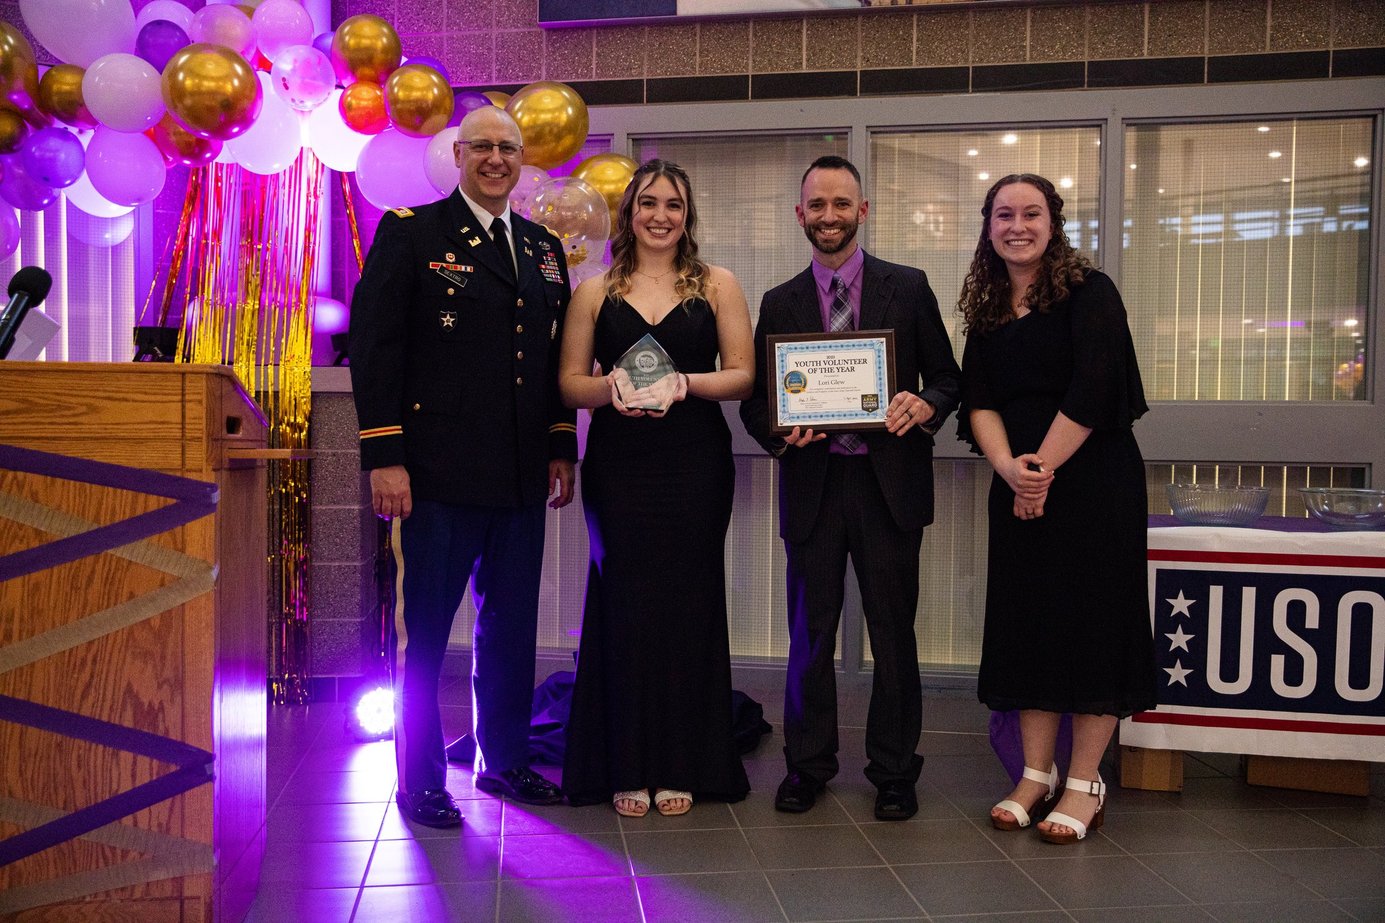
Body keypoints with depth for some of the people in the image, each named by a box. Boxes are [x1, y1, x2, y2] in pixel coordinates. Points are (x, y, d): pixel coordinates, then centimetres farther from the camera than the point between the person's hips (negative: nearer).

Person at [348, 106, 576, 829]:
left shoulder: (544, 248, 16)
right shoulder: (410, 233, -1)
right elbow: (374, 347, -7)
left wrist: (561, 449, 12)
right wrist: (384, 457, -13)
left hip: (522, 477, 6)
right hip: (439, 476, -5)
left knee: (511, 629, 15)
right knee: (423, 633, 5)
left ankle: (504, 760, 31)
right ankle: (420, 781, 19)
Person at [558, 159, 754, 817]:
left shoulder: (717, 286, 8)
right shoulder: (595, 292, 10)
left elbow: (744, 375, 3)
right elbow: (570, 382, 7)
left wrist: (686, 383, -14)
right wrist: (610, 387, -13)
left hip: (695, 465, 0)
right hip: (618, 466, 1)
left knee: (688, 602, 2)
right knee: (623, 602, 1)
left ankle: (682, 766, 14)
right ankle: (626, 767, 13)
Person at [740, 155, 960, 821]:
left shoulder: (909, 288, 6)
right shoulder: (779, 303, 10)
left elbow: (946, 376, 7)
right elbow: (756, 396, 9)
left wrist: (925, 405, -15)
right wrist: (778, 433, -13)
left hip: (890, 482, -1)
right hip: (813, 484, 1)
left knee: (893, 634, 6)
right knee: (810, 633, 9)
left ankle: (894, 772, 21)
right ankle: (807, 765, 25)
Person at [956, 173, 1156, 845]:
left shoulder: (1089, 291, -5)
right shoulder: (985, 310, 11)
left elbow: (1091, 392, -15)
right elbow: (978, 400, 1)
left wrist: (1042, 469, -14)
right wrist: (1010, 468, -15)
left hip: (1092, 480, -5)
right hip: (1017, 485, 5)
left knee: (1090, 621, -1)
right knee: (1026, 620, 7)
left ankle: (1085, 784, 10)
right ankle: (1036, 775, 18)